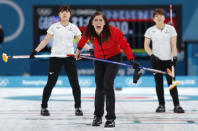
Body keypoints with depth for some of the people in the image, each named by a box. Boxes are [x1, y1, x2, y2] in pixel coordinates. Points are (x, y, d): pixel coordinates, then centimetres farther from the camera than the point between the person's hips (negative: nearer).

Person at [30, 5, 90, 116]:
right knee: (51, 83, -2)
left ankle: (78, 107, 10)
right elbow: (45, 41, 4)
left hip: (70, 57, 1)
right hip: (56, 57, -1)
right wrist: (35, 51, -5)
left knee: (74, 83, -2)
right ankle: (44, 107, 10)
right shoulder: (54, 27, 3)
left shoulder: (73, 27, 5)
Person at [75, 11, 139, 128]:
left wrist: (131, 60, -30)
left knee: (108, 85, -17)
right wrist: (78, 49, 14)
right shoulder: (89, 32, -18)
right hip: (99, 59, 4)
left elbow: (125, 45, -22)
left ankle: (111, 118, -10)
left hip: (114, 57, -4)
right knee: (99, 87, 6)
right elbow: (83, 39, 7)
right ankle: (98, 116, 25)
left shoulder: (113, 31, -29)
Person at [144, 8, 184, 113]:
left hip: (168, 60, -1)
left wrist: (175, 57, -11)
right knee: (159, 83, 3)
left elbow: (173, 45, -1)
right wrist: (152, 55, -8)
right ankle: (161, 105, 12)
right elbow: (146, 46, 6)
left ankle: (176, 105, -3)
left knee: (171, 82, -5)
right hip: (156, 60, 1)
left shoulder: (171, 29, 2)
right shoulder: (150, 31, 3)